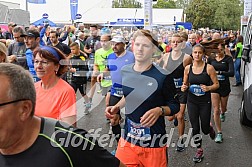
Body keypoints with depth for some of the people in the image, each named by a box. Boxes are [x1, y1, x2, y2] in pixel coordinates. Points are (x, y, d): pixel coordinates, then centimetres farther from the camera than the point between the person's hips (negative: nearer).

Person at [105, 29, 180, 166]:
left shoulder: (162, 76, -14)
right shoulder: (125, 71, 1)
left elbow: (175, 106, -5)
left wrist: (159, 111, -24)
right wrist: (117, 107, 3)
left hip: (154, 142, -4)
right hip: (128, 139, 4)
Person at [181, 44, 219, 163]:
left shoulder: (209, 68, -9)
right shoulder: (188, 68, 0)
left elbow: (216, 84, -4)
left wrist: (208, 88, -23)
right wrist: (184, 87, -10)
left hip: (205, 102, -2)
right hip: (192, 101, 2)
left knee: (205, 129, 6)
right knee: (195, 128, 5)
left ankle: (210, 128, 44)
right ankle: (199, 150, 25)